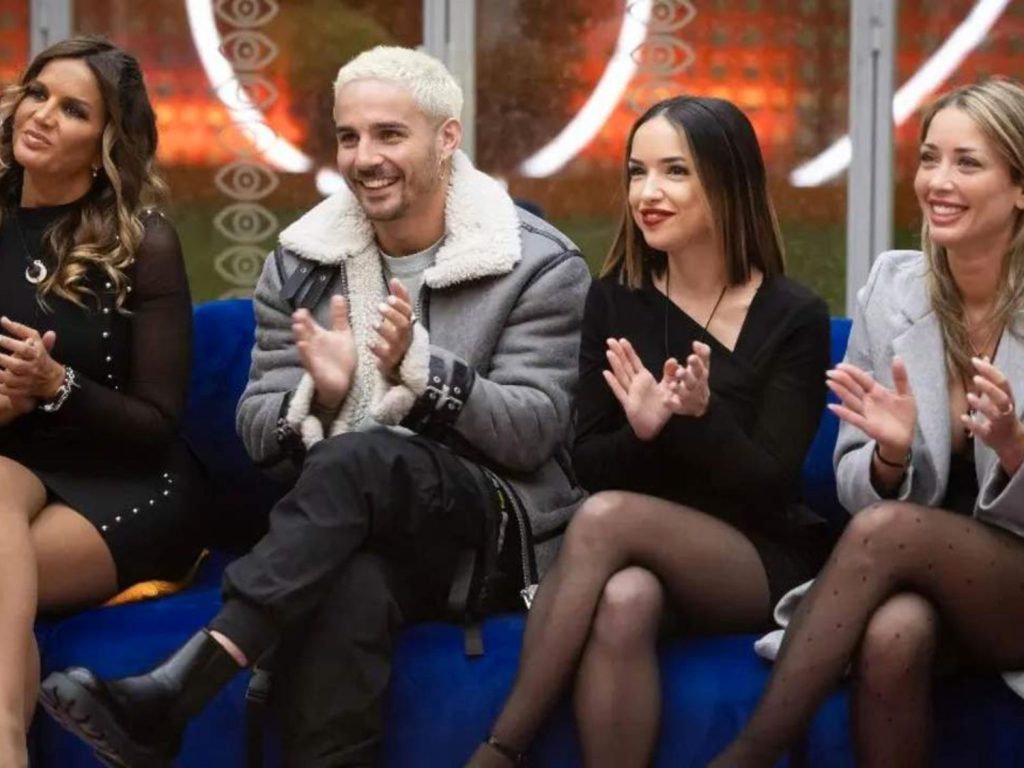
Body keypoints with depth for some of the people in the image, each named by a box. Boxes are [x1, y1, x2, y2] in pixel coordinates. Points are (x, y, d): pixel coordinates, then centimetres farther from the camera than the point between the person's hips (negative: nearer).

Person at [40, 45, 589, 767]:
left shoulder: (540, 266, -1)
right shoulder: (301, 265, 11)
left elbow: (531, 433, -9)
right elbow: (258, 432, 8)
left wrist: (419, 366, -24)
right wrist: (320, 397, -16)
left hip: (495, 524, -2)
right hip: (354, 527, 2)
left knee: (358, 459, -37)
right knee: (350, 586, -40)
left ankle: (168, 697, -44)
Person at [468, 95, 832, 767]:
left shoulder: (794, 316, -4)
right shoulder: (615, 300, 5)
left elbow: (770, 482, -9)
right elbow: (588, 465, 3)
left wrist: (701, 417, -28)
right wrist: (639, 431, -20)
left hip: (763, 563, -2)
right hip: (644, 555, 2)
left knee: (606, 517, -32)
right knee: (622, 599, -36)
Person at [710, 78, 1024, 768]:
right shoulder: (891, 287, 1)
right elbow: (857, 491, 5)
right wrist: (891, 455, -18)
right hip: (916, 579, 2)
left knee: (885, 530, -32)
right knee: (893, 635, -34)